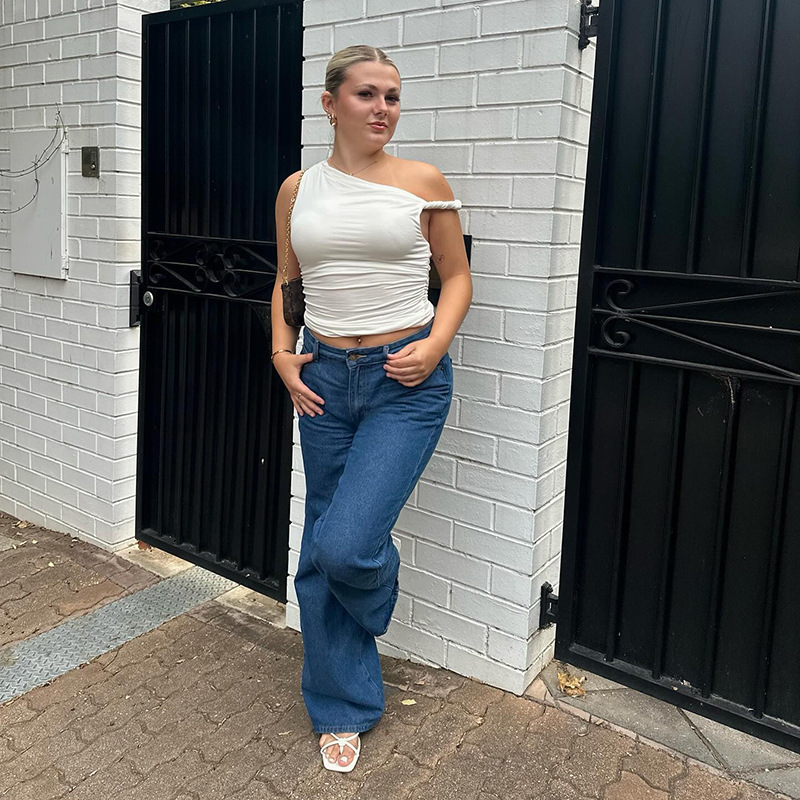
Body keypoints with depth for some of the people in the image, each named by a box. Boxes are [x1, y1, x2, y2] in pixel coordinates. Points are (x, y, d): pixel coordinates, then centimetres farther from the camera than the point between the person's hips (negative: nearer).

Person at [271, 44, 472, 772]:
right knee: (320, 555, 9)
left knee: (346, 545, -15)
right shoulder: (297, 189, 7)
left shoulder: (423, 183, -1)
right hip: (324, 379, 4)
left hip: (406, 383, -3)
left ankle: (376, 594, 26)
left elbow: (457, 276, 6)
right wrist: (281, 352, 4)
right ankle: (344, 707, 29)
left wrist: (435, 345, -10)